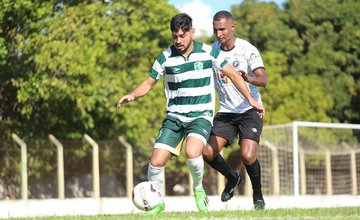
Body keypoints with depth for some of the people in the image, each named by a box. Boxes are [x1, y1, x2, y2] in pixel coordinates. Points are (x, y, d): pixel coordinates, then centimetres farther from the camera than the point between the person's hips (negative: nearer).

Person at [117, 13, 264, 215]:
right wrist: (133, 95, -11)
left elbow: (233, 74, 6)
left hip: (201, 116, -2)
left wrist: (251, 100, 4)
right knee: (156, 161, -12)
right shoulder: (166, 58, -2)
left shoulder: (209, 53, -5)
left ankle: (198, 189, -1)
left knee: (192, 152, -31)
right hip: (175, 116, 2)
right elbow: (149, 83, 9)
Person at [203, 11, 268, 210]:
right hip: (225, 112, 4)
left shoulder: (247, 50, -13)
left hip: (249, 110, -4)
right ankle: (232, 177, 20)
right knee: (208, 153, -11)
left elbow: (263, 80, -24)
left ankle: (258, 195, 5)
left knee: (248, 156, -21)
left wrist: (249, 79, -46)